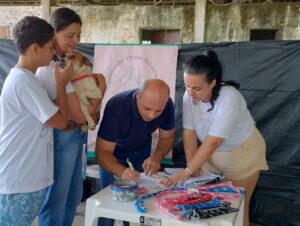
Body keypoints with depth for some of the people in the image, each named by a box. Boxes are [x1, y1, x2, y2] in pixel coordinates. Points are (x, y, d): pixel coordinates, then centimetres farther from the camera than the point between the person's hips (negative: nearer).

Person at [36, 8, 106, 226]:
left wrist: (93, 110, -7)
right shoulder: (52, 69, -24)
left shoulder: (66, 61, 6)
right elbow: (79, 115, -23)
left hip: (75, 135, 10)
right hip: (62, 138, -9)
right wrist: (102, 89, -11)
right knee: (56, 201, 7)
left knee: (74, 196, 22)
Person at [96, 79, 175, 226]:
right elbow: (102, 152, -34)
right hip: (113, 152, -3)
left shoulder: (168, 106, -25)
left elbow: (167, 137, -9)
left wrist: (156, 156, -30)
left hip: (142, 151, 3)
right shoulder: (116, 107, -36)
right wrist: (121, 171, -53)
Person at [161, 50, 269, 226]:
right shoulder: (189, 96, -18)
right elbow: (189, 133, -15)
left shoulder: (229, 98, -34)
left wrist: (186, 172, -39)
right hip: (213, 155, 5)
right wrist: (192, 164, -26)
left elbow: (213, 142, -37)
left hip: (243, 154, -4)